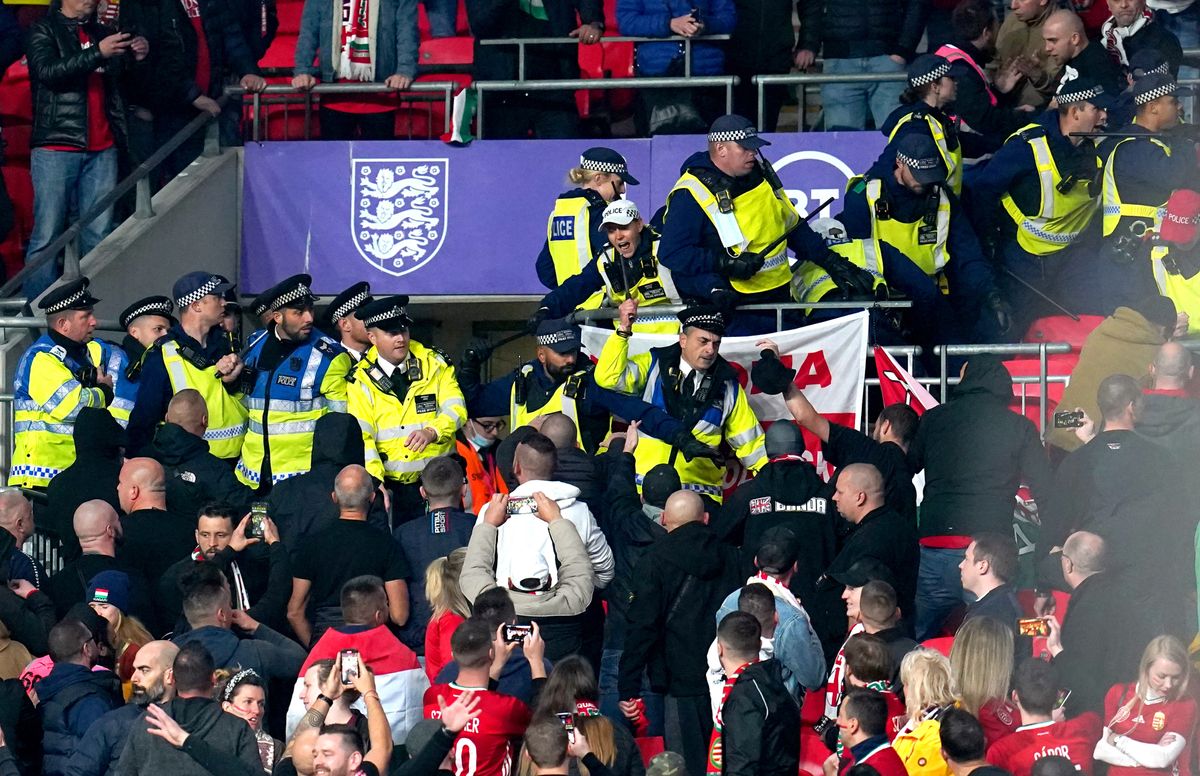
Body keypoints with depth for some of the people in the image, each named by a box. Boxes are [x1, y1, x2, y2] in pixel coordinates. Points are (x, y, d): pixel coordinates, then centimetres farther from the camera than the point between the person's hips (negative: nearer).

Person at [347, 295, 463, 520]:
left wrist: (431, 432, -27)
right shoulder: (362, 379, 1)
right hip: (390, 486, -1)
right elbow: (361, 437, -8)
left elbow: (456, 409, -5)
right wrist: (375, 482, -22)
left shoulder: (434, 364, 6)